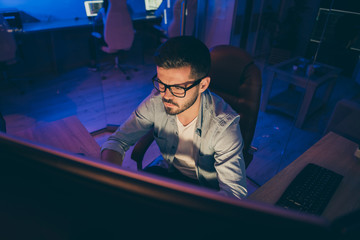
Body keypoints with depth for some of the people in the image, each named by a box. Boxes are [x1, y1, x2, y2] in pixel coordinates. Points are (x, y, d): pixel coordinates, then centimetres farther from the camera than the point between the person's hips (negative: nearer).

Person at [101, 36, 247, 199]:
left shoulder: (223, 125, -31)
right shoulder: (156, 100, -21)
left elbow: (235, 192, -33)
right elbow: (117, 140, -13)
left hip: (206, 188, 0)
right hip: (168, 171, 2)